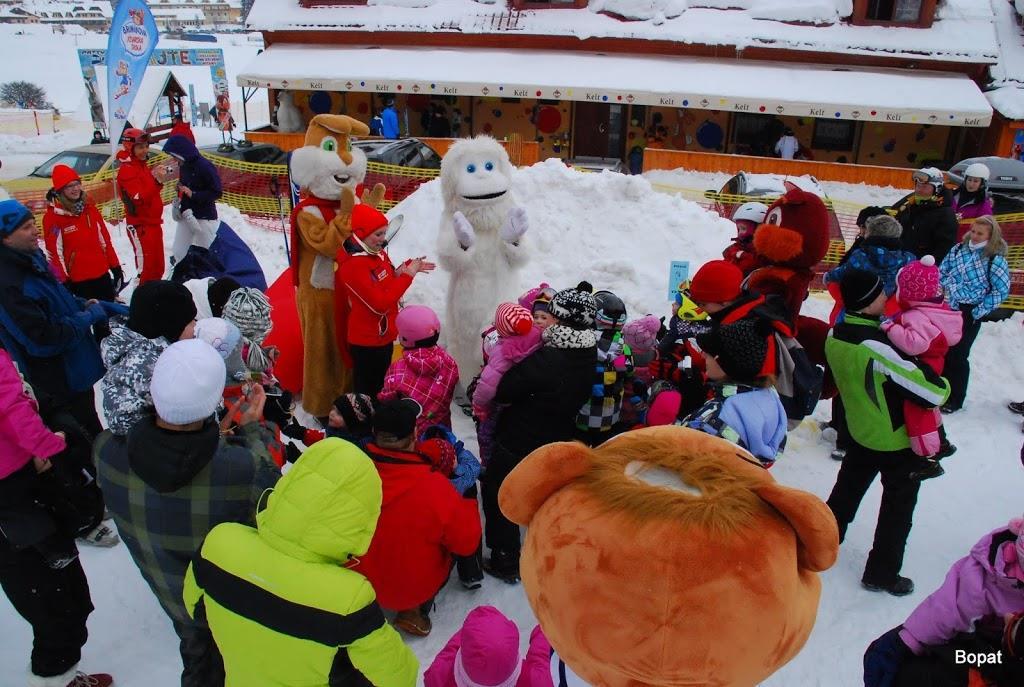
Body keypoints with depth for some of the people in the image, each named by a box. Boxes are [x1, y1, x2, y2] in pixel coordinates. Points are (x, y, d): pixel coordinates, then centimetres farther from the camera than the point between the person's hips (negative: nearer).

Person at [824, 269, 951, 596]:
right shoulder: (876, 347, -34)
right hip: (898, 440, -6)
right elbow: (934, 393, -29)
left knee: (847, 489, 26)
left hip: (859, 431, 6)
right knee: (898, 507, 13)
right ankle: (881, 573, 25)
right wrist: (943, 383, -8)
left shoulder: (834, 336, -11)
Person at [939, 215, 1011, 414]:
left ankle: (955, 399, 18)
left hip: (970, 313, -4)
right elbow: (941, 273, 12)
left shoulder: (995, 260, -10)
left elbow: (1002, 290, -10)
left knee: (957, 355, 2)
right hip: (948, 308, 5)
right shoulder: (958, 249, 3)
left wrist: (980, 310, -11)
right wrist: (947, 290, 1)